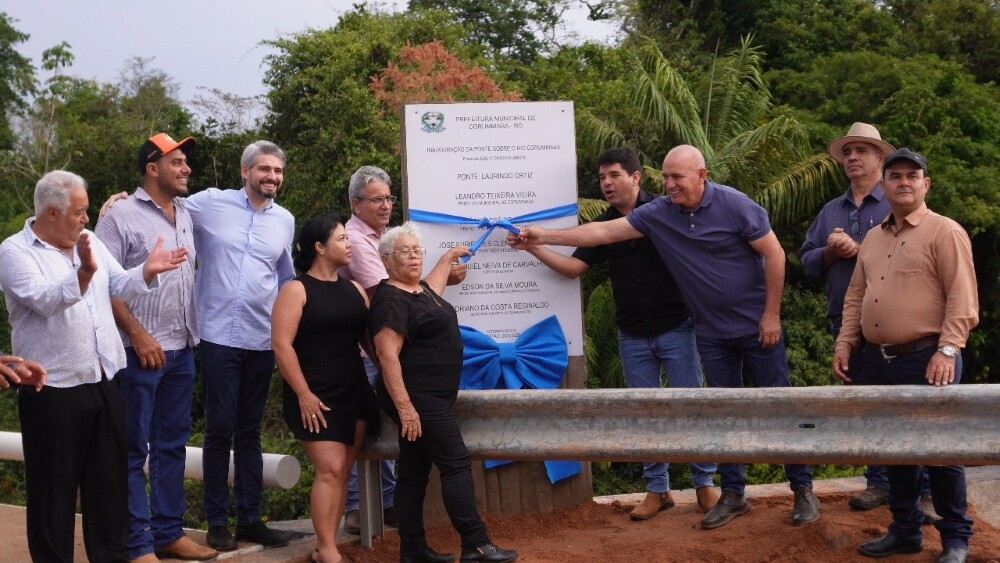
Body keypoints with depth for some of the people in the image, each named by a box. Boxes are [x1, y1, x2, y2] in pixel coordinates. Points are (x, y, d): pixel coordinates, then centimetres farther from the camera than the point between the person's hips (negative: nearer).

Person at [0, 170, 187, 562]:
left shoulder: (89, 241, 11)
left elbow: (119, 286, 12)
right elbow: (44, 300, -25)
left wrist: (147, 270, -6)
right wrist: (84, 273, -40)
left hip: (103, 381, 7)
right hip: (53, 389, -7)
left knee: (109, 479, 15)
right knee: (54, 487, 4)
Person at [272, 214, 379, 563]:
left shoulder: (354, 290, 12)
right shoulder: (297, 289, -7)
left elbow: (369, 337, 16)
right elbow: (281, 344, -13)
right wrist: (303, 394, -16)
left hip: (354, 391, 6)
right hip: (316, 397, -6)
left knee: (342, 471, 5)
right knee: (329, 469, -11)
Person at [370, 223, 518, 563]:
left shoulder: (420, 290, 14)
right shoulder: (391, 299, -15)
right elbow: (387, 355, -23)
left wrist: (449, 257, 52)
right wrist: (404, 406, -27)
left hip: (432, 398, 10)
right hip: (416, 399, -10)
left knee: (414, 471, 10)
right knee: (456, 463, -10)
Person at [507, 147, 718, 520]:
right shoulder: (602, 226, 6)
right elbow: (573, 267, 2)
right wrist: (532, 247, -9)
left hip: (676, 327, -4)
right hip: (633, 336, 4)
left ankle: (704, 483, 15)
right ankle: (657, 489, 19)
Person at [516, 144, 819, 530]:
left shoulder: (733, 205, -16)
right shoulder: (657, 213, -5)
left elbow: (774, 254, -12)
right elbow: (604, 231, -5)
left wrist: (771, 315, -13)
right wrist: (546, 237, -11)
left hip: (756, 326, -4)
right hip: (712, 333, 4)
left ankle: (803, 489, 14)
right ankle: (733, 495, 20)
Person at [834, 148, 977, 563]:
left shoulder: (945, 233, -5)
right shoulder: (872, 238, 16)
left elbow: (962, 299, -12)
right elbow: (855, 296, 18)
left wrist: (947, 349, -21)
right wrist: (845, 343, 9)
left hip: (926, 360, -6)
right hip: (879, 361, 7)